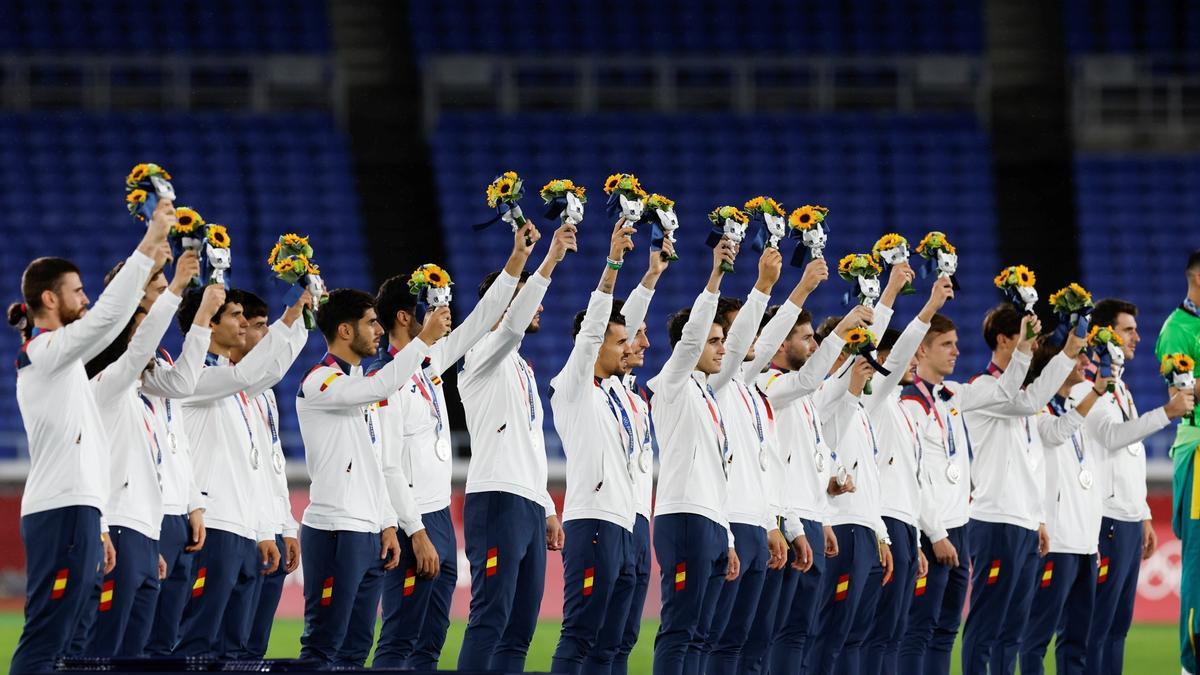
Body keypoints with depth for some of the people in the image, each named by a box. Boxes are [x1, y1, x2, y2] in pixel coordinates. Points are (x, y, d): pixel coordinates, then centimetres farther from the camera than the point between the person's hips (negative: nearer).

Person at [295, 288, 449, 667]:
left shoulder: (358, 384, 19)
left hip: (369, 535, 9)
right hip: (334, 533, -9)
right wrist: (425, 339, -24)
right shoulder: (320, 382, -11)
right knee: (323, 646, -9)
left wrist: (387, 525, 15)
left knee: (356, 646, 8)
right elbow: (382, 387, -30)